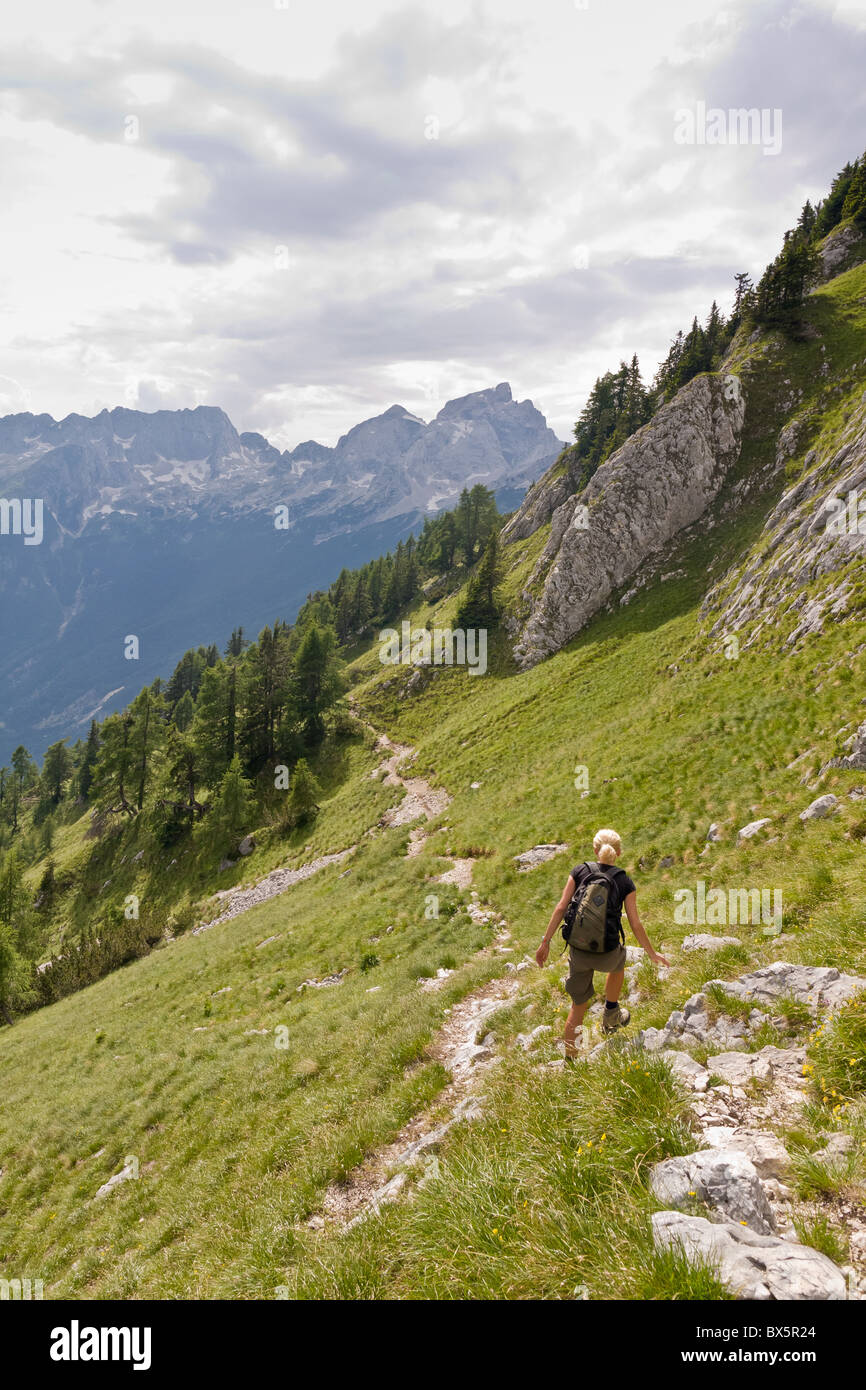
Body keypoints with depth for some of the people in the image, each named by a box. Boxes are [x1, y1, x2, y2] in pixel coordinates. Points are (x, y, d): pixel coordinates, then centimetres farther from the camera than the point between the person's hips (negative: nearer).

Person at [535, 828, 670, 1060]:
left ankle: (570, 1058, 24)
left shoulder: (579, 871, 1)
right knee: (618, 962, 37)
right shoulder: (625, 883, -1)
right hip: (606, 955, -1)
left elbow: (561, 908, -4)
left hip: (578, 951, 1)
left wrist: (545, 942, 2)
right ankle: (610, 1017, 49)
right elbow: (635, 924, 0)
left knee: (578, 1004, 20)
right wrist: (652, 954, 14)